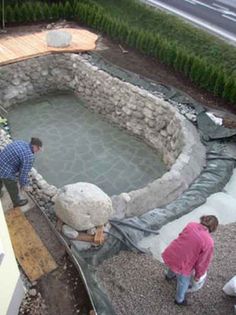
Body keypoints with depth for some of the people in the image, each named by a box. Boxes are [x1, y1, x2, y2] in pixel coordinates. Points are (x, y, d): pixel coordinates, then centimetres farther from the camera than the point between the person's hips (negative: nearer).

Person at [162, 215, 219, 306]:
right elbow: (203, 262, -9)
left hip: (168, 255, 6)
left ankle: (169, 276, 72)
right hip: (181, 264, -5)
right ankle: (179, 300, 52)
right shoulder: (209, 242, -19)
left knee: (173, 265, 41)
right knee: (183, 282, 27)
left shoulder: (191, 225, -5)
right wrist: (198, 275, 10)